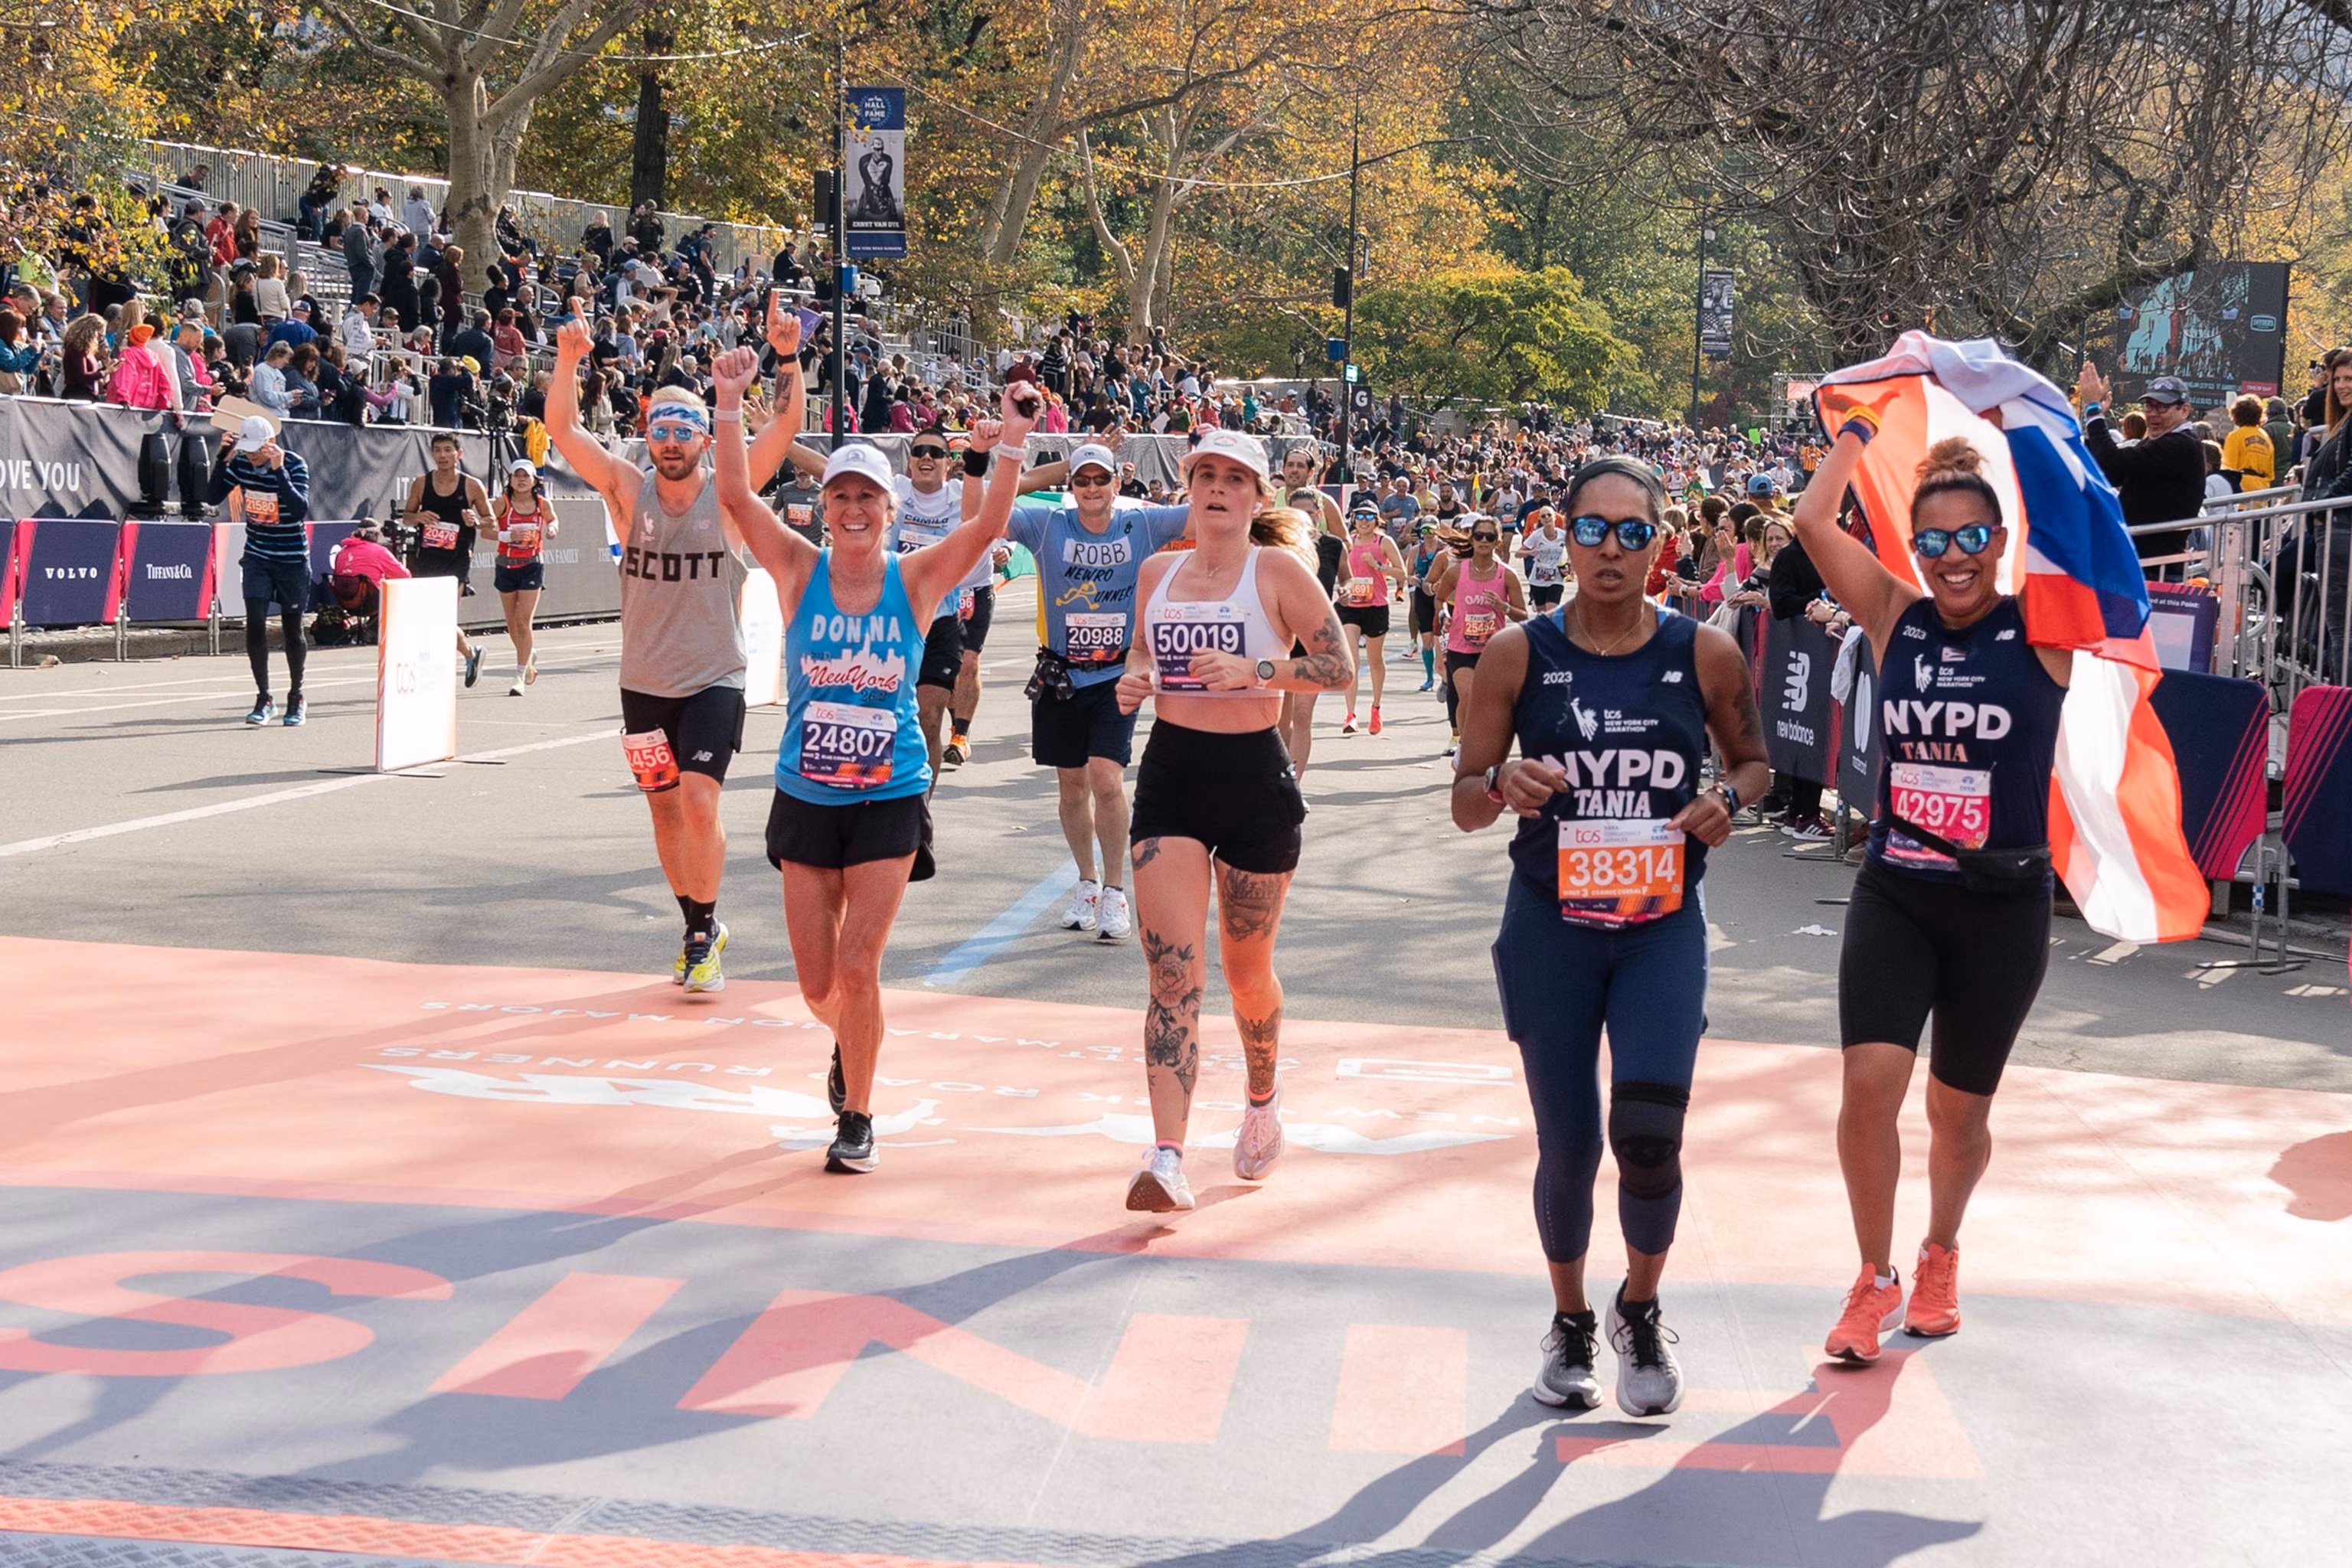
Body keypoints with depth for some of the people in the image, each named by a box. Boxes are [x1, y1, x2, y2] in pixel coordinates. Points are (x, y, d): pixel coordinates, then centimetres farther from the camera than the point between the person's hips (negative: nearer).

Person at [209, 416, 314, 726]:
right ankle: (264, 700, -1)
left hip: (292, 560, -3)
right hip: (257, 557, 3)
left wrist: (279, 470, -38)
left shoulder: (295, 465, -18)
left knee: (292, 629, 7)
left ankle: (296, 699, 24)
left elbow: (301, 510, -30)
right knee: (255, 624, -10)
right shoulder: (240, 464, -5)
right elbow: (212, 498, -7)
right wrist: (223, 459, -18)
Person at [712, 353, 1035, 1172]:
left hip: (891, 799, -2)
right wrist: (730, 403, -24)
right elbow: (736, 497, -15)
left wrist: (1014, 442, -28)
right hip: (806, 798, 2)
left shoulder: (916, 578, -4)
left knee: (857, 969, -8)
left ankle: (857, 1115, 11)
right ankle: (849, 1043, 44)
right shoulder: (800, 569, -4)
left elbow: (988, 524, -17)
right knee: (817, 985, 8)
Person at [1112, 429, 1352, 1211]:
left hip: (1254, 776, -3)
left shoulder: (1277, 568, -6)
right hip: (1171, 773, 3)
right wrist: (1133, 680, 1)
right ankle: (1167, 1160, -17)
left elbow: (1337, 666, -9)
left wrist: (1254, 669, -22)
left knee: (1245, 970, 12)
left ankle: (1263, 1101, 42)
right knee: (1172, 973, -10)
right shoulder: (1158, 573, 7)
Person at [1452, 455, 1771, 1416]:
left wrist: (1729, 798, -10)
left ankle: (1640, 1312, 16)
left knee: (1649, 1135, -13)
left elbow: (1752, 758, 13)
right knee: (1567, 1147, 5)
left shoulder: (1705, 655, -2)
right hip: (1549, 928, 0)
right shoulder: (1517, 655, -4)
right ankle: (1570, 1324, 32)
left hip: (1663, 926, 0)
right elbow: (1464, 805, 0)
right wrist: (1504, 785, -23)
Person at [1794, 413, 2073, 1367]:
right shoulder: (1896, 620, 1)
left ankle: (1940, 1256, 39)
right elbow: (1813, 521, -7)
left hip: (2002, 909, -1)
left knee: (1958, 1110, 12)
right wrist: (1862, 426, -1)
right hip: (1894, 898, 1)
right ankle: (1875, 1279, 8)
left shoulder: (2042, 631, -5)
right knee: (1868, 1085, -13)